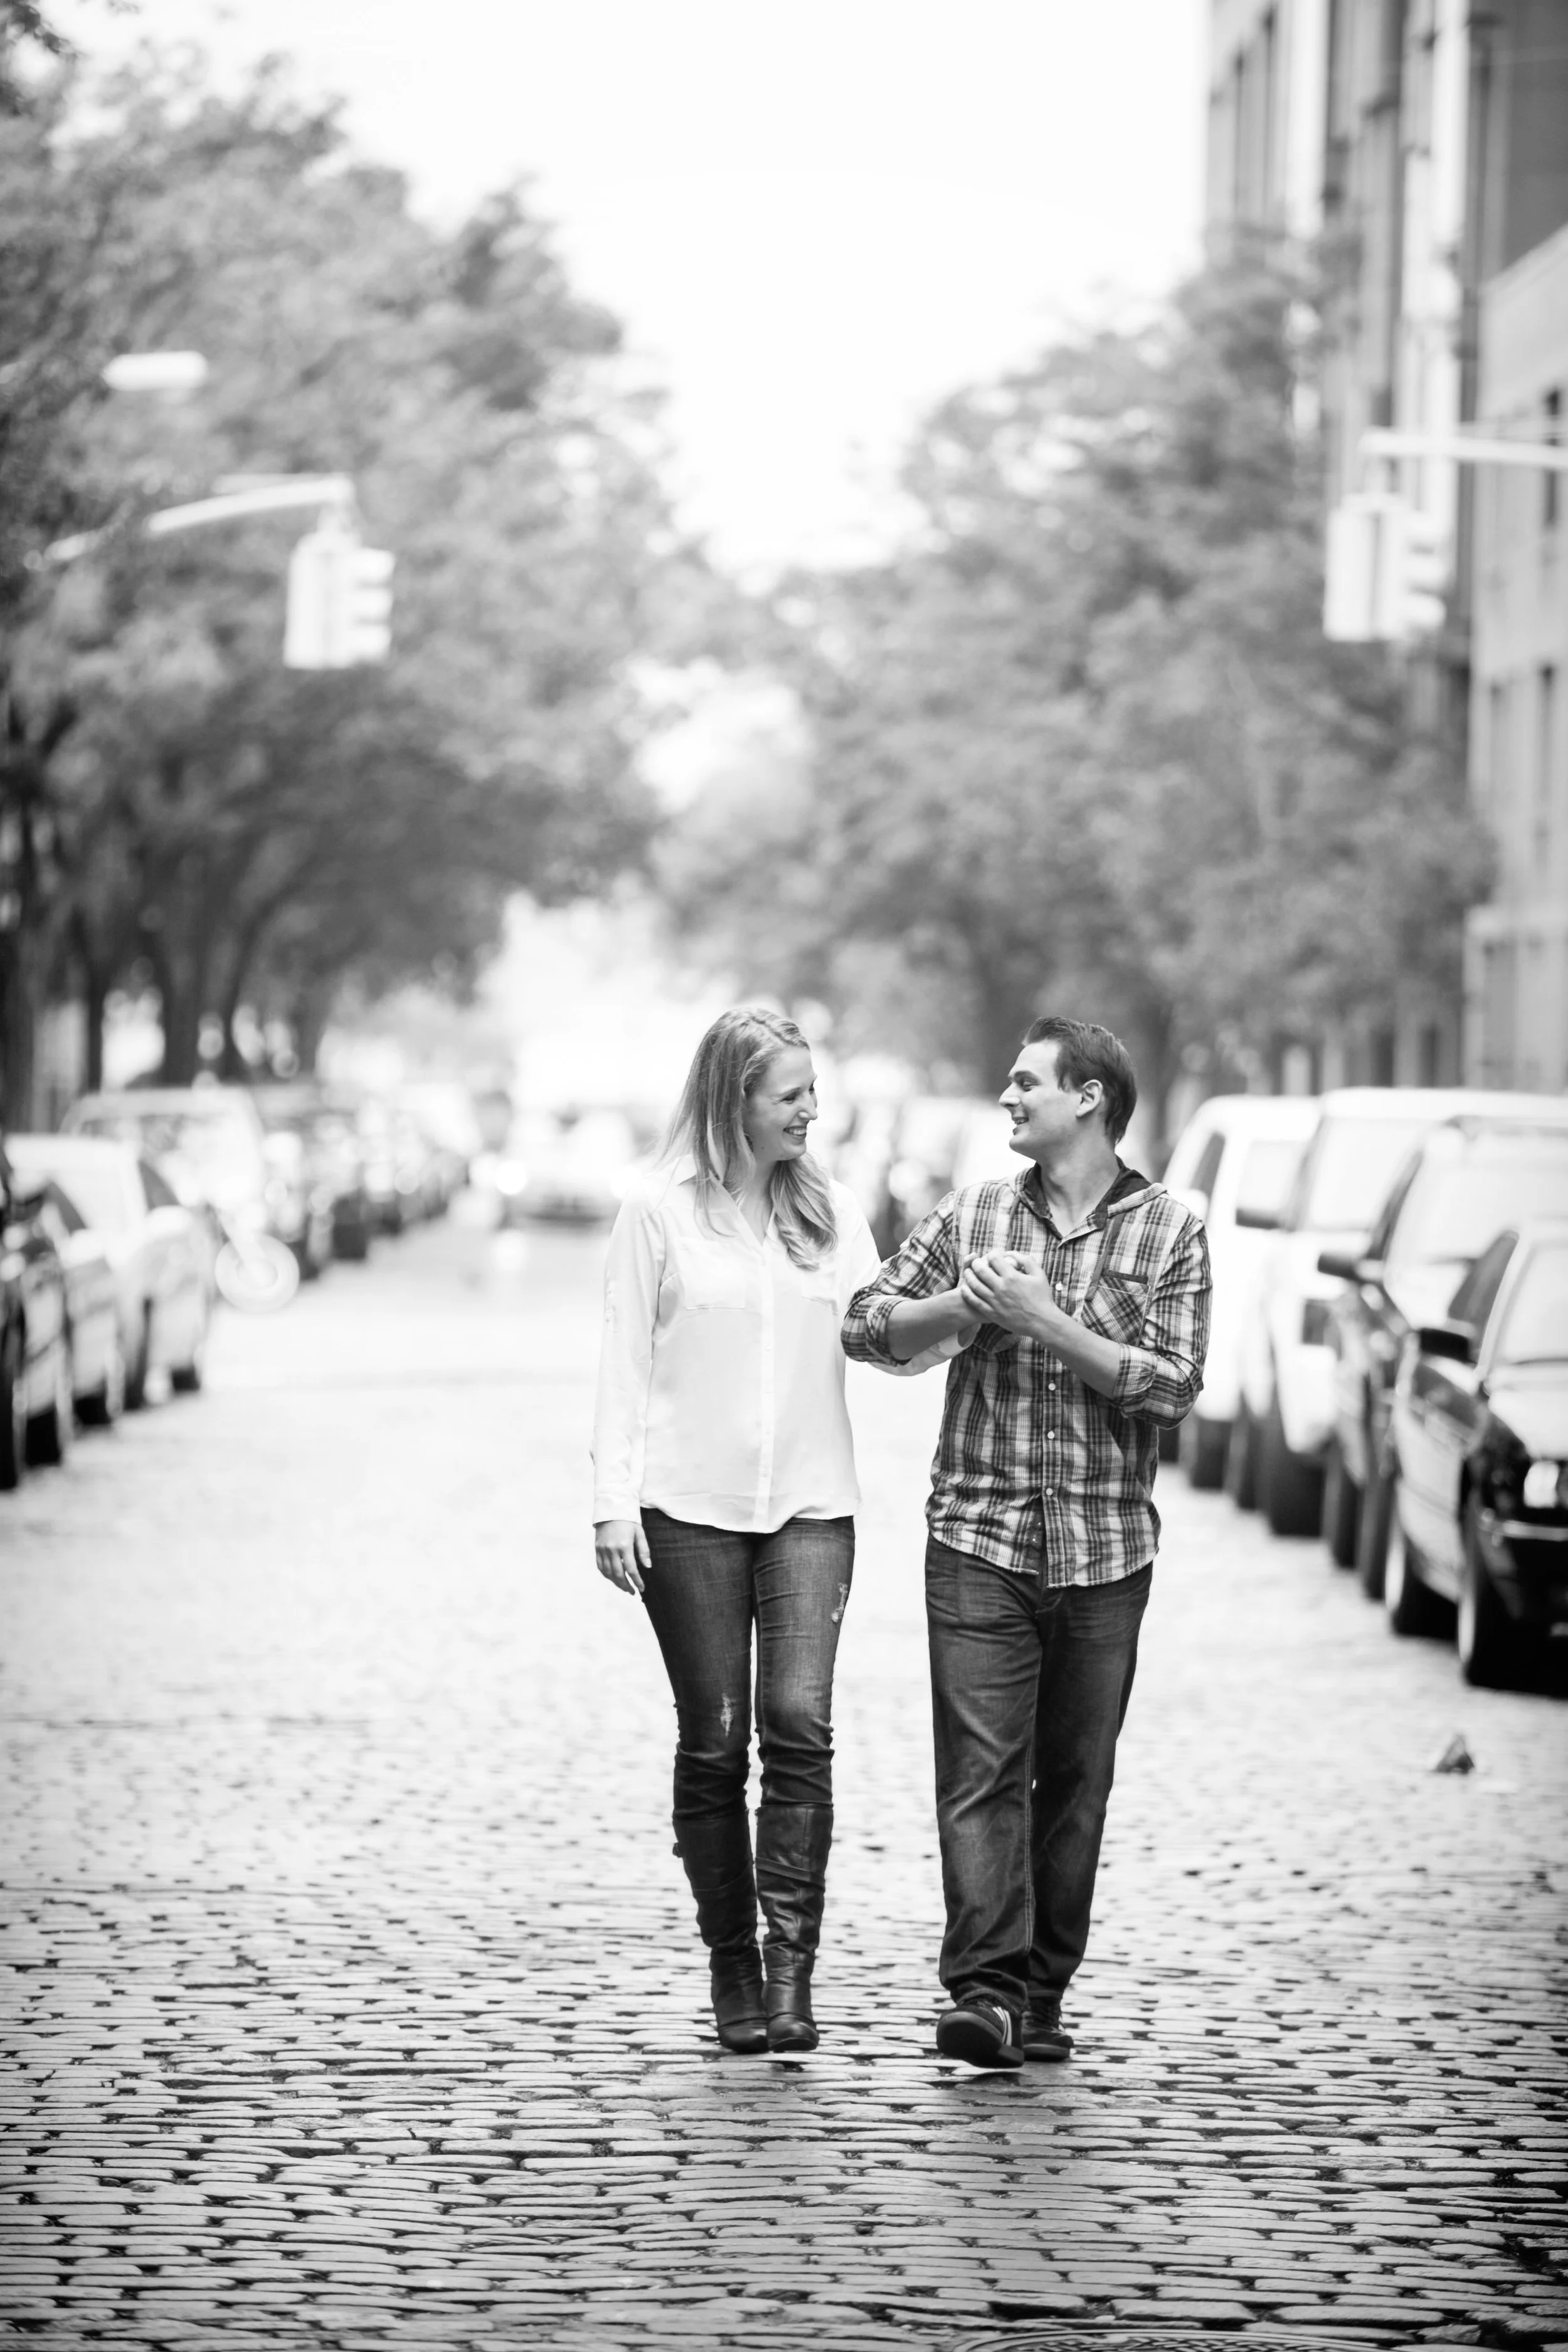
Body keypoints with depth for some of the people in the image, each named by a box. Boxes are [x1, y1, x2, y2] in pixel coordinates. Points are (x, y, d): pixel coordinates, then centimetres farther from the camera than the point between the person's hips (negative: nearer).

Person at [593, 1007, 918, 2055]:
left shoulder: (831, 1210, 10)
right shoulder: (661, 1211, 0)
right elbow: (626, 1363, 0)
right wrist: (614, 1499, -6)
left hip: (810, 1505, 2)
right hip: (689, 1507, -2)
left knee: (799, 1721, -13)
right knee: (714, 1743, 2)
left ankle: (792, 1967, -13)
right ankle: (733, 1968, 12)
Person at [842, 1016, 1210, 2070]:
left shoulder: (1170, 1232, 1)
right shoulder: (973, 1214, 8)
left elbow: (1170, 1387, -8)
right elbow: (868, 1325, 12)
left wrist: (1047, 1320, -14)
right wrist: (958, 1304, -7)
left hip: (1105, 1554, 0)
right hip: (980, 1540, 0)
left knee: (1076, 1782, 6)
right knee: (980, 1768, -11)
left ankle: (1042, 1993, 15)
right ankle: (985, 1986, -17)